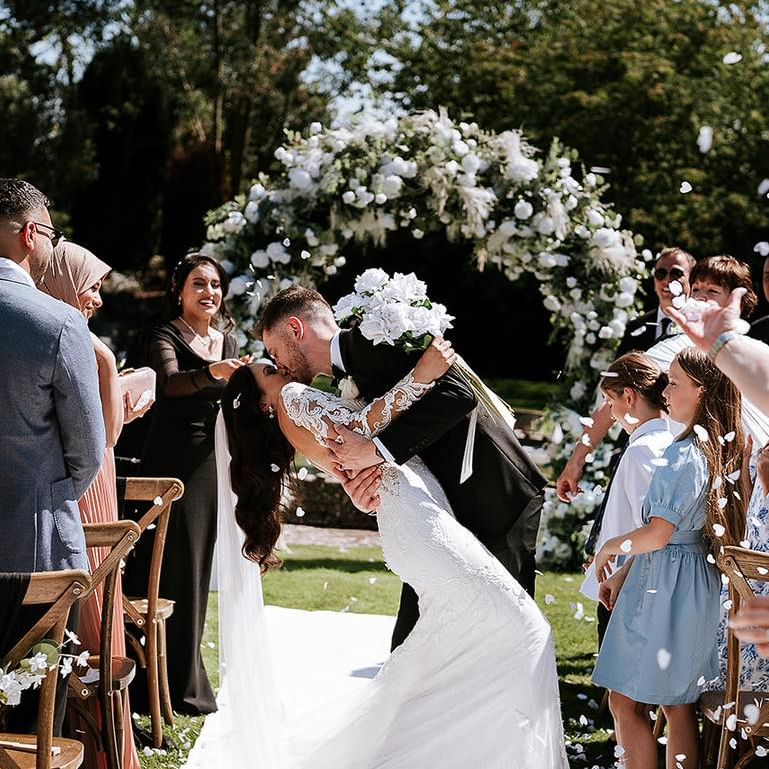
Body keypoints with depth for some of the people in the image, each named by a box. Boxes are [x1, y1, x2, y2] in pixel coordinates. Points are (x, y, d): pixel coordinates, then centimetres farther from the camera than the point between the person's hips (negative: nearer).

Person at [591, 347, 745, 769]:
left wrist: (608, 549, -2)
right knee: (679, 705, 13)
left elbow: (657, 534, -21)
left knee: (624, 701, -2)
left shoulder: (684, 453, -19)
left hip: (664, 587, -9)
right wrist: (622, 574, 17)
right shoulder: (719, 450, 11)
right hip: (693, 587, 9)